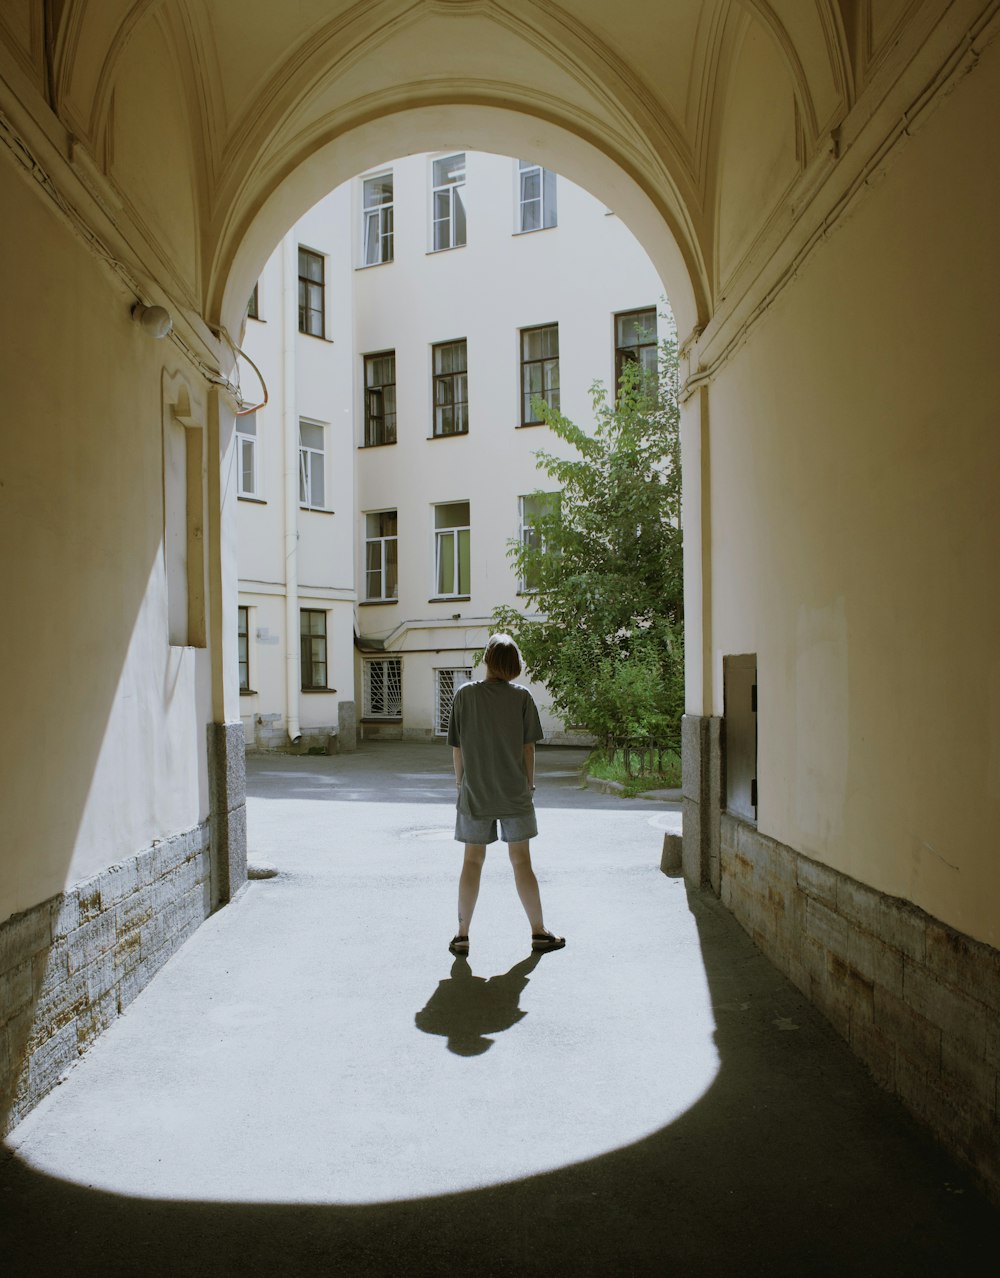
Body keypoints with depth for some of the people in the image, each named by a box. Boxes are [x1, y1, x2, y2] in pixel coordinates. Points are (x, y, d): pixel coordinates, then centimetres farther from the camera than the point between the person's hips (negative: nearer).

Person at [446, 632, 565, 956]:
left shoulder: (465, 695, -6)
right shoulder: (522, 697, -6)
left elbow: (457, 748, -2)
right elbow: (528, 747, -3)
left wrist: (460, 783, 11)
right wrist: (529, 784, 10)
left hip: (475, 793, 0)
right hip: (514, 792, 0)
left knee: (472, 862, 10)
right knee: (521, 861, 8)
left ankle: (462, 935, 14)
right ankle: (539, 932, 16)